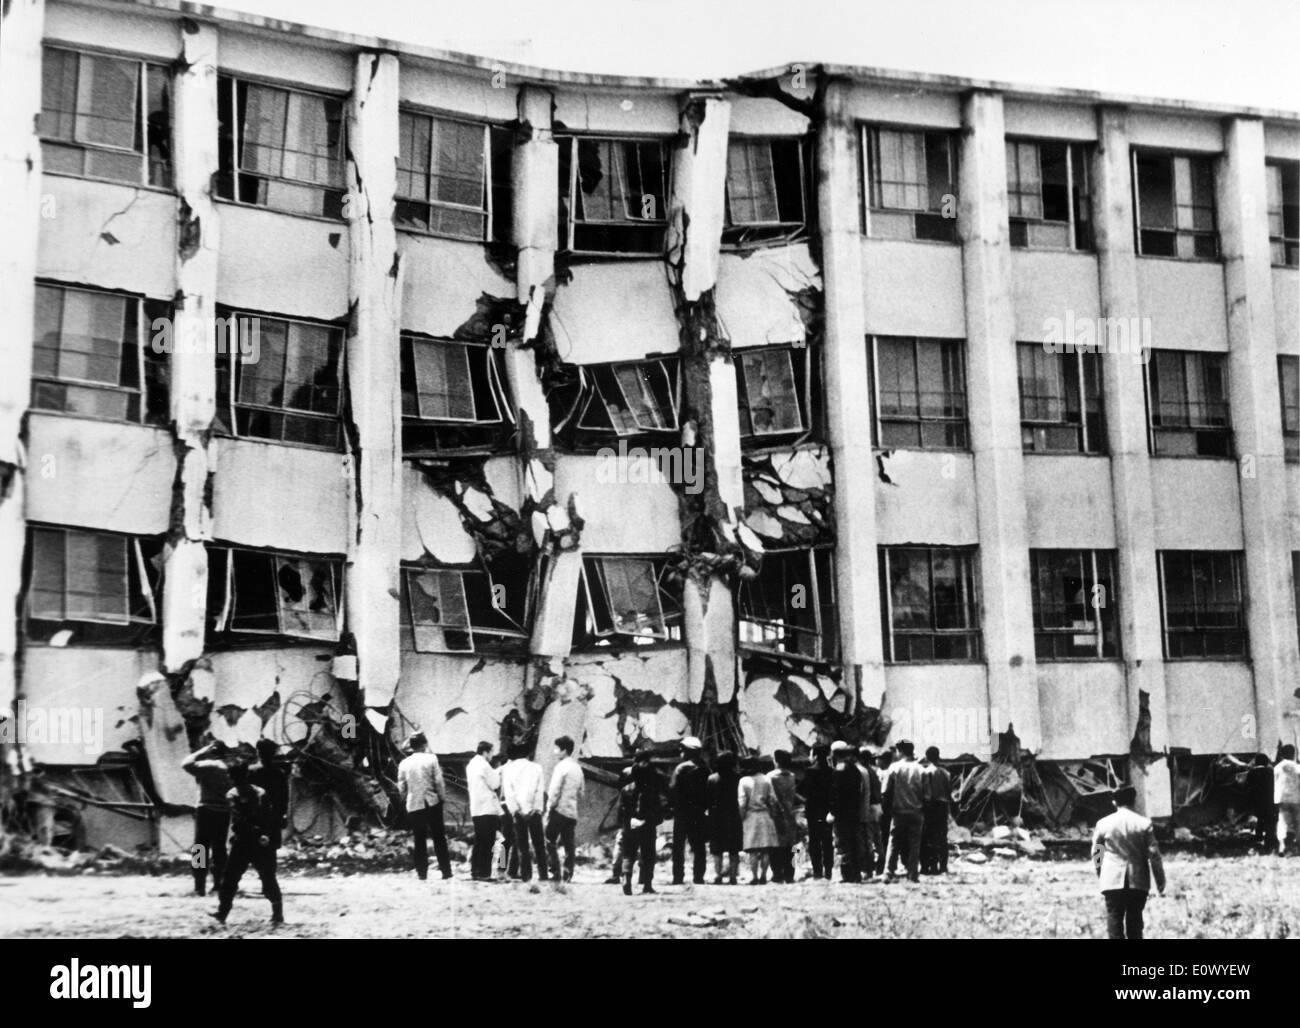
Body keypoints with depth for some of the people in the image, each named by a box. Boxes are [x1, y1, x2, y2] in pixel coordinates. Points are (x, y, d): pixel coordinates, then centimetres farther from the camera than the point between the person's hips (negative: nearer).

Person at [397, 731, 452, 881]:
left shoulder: (404, 764, 0)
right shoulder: (431, 759, -6)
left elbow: (401, 787, 3)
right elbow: (439, 781, -7)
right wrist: (443, 798, 4)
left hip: (413, 805, 2)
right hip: (432, 803, -2)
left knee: (419, 840, 8)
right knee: (439, 838, 8)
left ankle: (422, 872, 4)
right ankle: (445, 870, 7)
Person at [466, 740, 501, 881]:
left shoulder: (471, 765, 16)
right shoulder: (483, 765, -12)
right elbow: (495, 784, -10)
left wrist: (495, 773, 15)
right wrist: (497, 774, 7)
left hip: (476, 810, 9)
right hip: (487, 809, -9)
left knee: (478, 842, 13)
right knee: (487, 843, -5)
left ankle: (475, 872, 13)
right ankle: (484, 873, -7)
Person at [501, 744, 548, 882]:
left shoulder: (507, 769, 4)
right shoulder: (536, 767, 5)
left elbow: (508, 792, -4)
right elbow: (539, 790, -2)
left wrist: (514, 810, -6)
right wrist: (538, 808, -3)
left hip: (518, 812, 0)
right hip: (533, 810, 0)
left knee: (522, 845, 3)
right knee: (539, 845, 7)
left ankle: (526, 875, -3)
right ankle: (543, 874, 2)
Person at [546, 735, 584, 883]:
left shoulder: (561, 767, -10)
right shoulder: (578, 768, 14)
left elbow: (554, 791, -13)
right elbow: (580, 793, 19)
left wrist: (549, 809, -8)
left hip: (559, 810, -7)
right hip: (572, 812, 7)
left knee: (550, 843, -2)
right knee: (568, 845, 8)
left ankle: (555, 873, -8)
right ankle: (568, 875, 5)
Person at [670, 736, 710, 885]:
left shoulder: (681, 768, -10)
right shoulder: (705, 770, 4)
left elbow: (672, 789, -15)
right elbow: (709, 791, 4)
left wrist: (674, 806, -5)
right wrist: (704, 806, 9)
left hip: (682, 812, -3)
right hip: (699, 813, 3)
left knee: (679, 846, 3)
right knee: (699, 846, 8)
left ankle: (678, 877, -1)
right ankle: (698, 877, 5)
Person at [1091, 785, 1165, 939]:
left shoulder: (1103, 824, 0)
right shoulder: (1144, 823, -3)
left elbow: (1095, 854, 6)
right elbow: (1154, 855, -2)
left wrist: (1101, 875, 20)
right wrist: (1160, 882, 5)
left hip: (1112, 881, 0)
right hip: (1138, 882, 0)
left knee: (1114, 921, 2)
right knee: (1135, 922, 10)